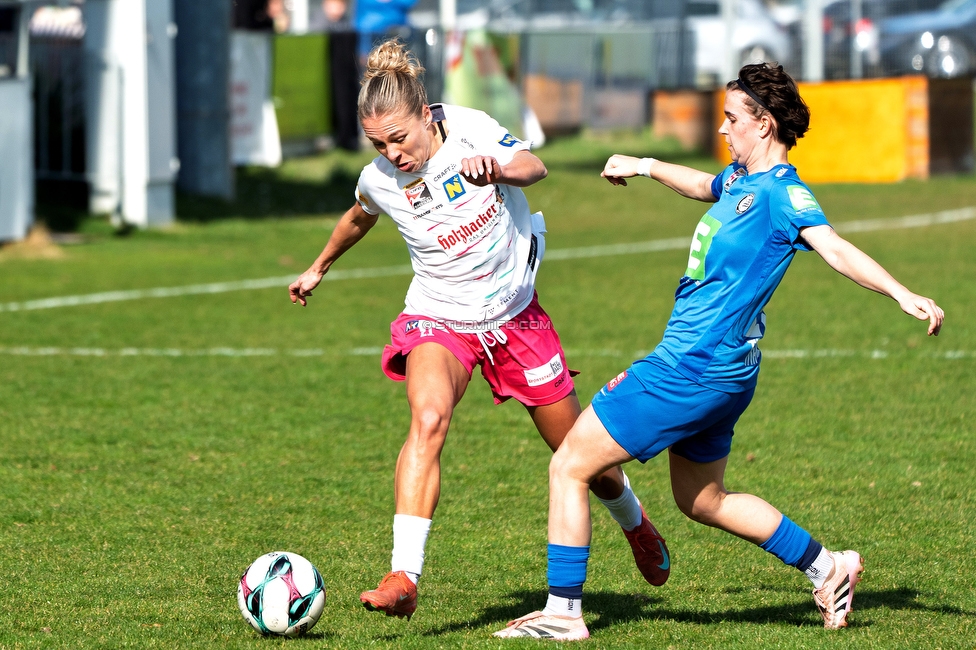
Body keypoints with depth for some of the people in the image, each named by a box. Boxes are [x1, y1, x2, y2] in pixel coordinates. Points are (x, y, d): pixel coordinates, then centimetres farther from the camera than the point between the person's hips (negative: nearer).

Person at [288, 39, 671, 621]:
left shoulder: (470, 130, -16)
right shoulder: (380, 180, -9)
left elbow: (533, 167, -31)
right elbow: (358, 219, 14)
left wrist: (497, 169, -53)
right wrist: (319, 268, 31)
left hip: (515, 314, 0)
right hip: (439, 317, 0)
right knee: (429, 417, -33)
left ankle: (635, 522, 45)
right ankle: (404, 577, -39)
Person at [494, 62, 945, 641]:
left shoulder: (781, 192, -18)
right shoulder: (741, 179, 10)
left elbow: (835, 249, -31)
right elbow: (706, 186, 35)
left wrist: (903, 294, -44)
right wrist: (644, 167, 43)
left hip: (692, 369, -10)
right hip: (719, 373, 10)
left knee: (569, 469, -3)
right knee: (703, 501, 25)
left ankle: (563, 613, 1)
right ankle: (829, 567, 26)